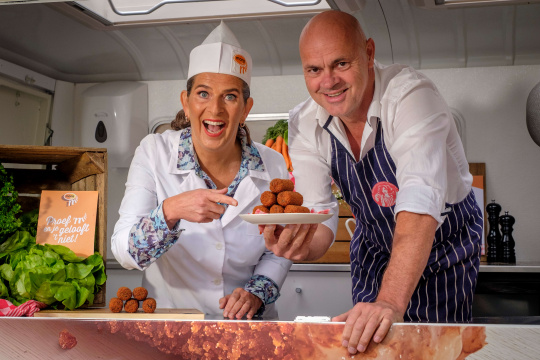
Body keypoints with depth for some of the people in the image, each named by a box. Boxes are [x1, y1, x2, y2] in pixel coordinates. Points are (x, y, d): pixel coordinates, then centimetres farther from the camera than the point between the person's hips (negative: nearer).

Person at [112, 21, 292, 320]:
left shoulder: (272, 166, -3)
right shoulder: (154, 152, -7)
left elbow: (278, 252, 8)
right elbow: (123, 252, -13)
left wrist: (256, 294, -10)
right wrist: (170, 212, -30)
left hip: (247, 326, 2)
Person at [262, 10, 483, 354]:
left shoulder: (412, 95, -32)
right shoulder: (304, 124, -15)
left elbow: (420, 201, -45)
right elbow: (319, 219, -18)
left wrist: (391, 302, -56)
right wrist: (302, 245, -42)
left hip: (445, 241, -3)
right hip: (374, 248, 4)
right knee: (364, 343, 8)